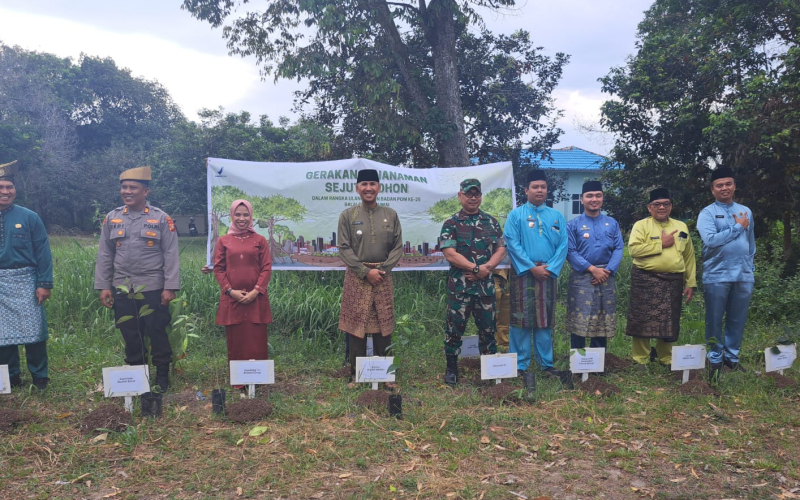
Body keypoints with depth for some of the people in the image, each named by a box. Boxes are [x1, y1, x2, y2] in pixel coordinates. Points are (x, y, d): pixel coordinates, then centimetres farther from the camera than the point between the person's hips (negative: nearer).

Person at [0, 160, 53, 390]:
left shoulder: (29, 217, -1)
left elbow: (43, 253, -2)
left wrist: (45, 284, -7)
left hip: (25, 282, -2)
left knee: (33, 329, 0)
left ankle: (40, 377, 13)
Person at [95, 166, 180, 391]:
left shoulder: (161, 219, -3)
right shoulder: (111, 218, 6)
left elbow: (171, 256, -6)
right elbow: (104, 256, 8)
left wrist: (170, 287, -11)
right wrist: (103, 286, 3)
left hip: (153, 289, -3)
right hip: (122, 290, 3)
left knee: (157, 334, 4)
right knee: (130, 336, 10)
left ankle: (162, 376, 17)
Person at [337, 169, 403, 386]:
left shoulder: (391, 215, 6)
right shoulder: (347, 216, 0)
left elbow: (398, 247, 5)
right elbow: (344, 248, -5)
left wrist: (383, 269, -9)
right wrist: (365, 271, -12)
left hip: (383, 277, 2)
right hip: (356, 278, -2)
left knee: (383, 327, 7)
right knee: (356, 327, 2)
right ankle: (356, 375, 14)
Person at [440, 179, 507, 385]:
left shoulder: (491, 222, 10)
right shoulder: (451, 223, -1)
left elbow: (501, 250, 5)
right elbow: (450, 254, -10)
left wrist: (486, 268, -13)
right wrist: (476, 268, -15)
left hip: (486, 284, 3)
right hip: (459, 285, -3)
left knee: (488, 328, 10)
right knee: (454, 327, 2)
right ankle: (451, 369, 15)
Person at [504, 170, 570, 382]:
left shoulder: (557, 217, 10)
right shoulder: (515, 215, 1)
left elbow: (563, 245, 4)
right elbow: (512, 244, -8)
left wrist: (550, 268, -10)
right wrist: (532, 268, -14)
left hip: (548, 275, 3)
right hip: (523, 274, -3)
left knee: (545, 320, 9)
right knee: (520, 319, -1)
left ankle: (546, 364, 17)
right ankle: (519, 365, 7)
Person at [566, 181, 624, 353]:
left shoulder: (612, 224, 9)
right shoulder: (573, 225, 0)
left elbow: (618, 249, 4)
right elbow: (570, 252, -7)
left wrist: (608, 271, -11)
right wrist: (592, 269, -16)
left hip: (606, 278, 3)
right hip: (582, 278, -3)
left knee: (603, 323, 9)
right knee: (579, 322, -3)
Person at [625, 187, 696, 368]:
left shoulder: (681, 227, 12)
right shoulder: (641, 225, -1)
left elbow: (689, 256, 13)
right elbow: (633, 248, -17)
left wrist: (690, 283, 9)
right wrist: (661, 244, -13)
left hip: (673, 281, 4)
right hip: (646, 280, -4)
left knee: (669, 322, 10)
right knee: (643, 320, -1)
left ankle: (666, 358, 26)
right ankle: (640, 360, 11)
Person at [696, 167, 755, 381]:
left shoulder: (746, 211, 12)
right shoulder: (707, 213, -4)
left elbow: (751, 242, 18)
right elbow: (711, 239, -20)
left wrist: (750, 266, 14)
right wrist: (737, 227, -11)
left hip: (743, 276, 4)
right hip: (717, 276, -4)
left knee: (738, 320, 11)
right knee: (715, 320, 5)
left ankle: (732, 357, 24)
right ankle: (715, 359, 16)